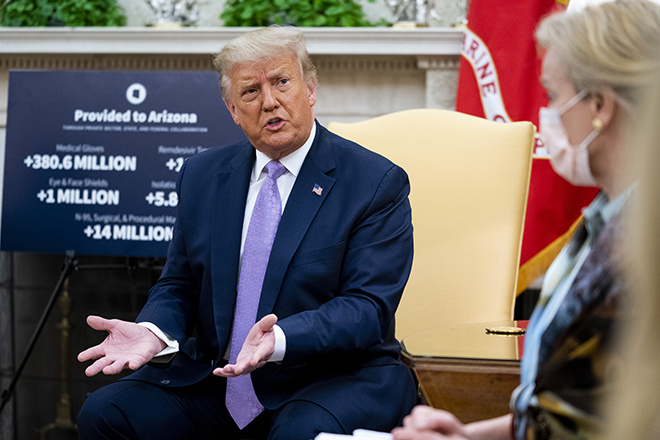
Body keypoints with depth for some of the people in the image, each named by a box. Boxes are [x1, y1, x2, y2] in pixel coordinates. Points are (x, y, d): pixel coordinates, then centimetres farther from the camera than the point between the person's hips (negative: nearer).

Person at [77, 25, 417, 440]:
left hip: (334, 378, -5)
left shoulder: (378, 183, -5)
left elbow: (368, 308, -13)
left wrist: (279, 341, -30)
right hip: (218, 378, 5)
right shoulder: (202, 175, 11)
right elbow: (178, 286, 14)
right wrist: (154, 333, -11)